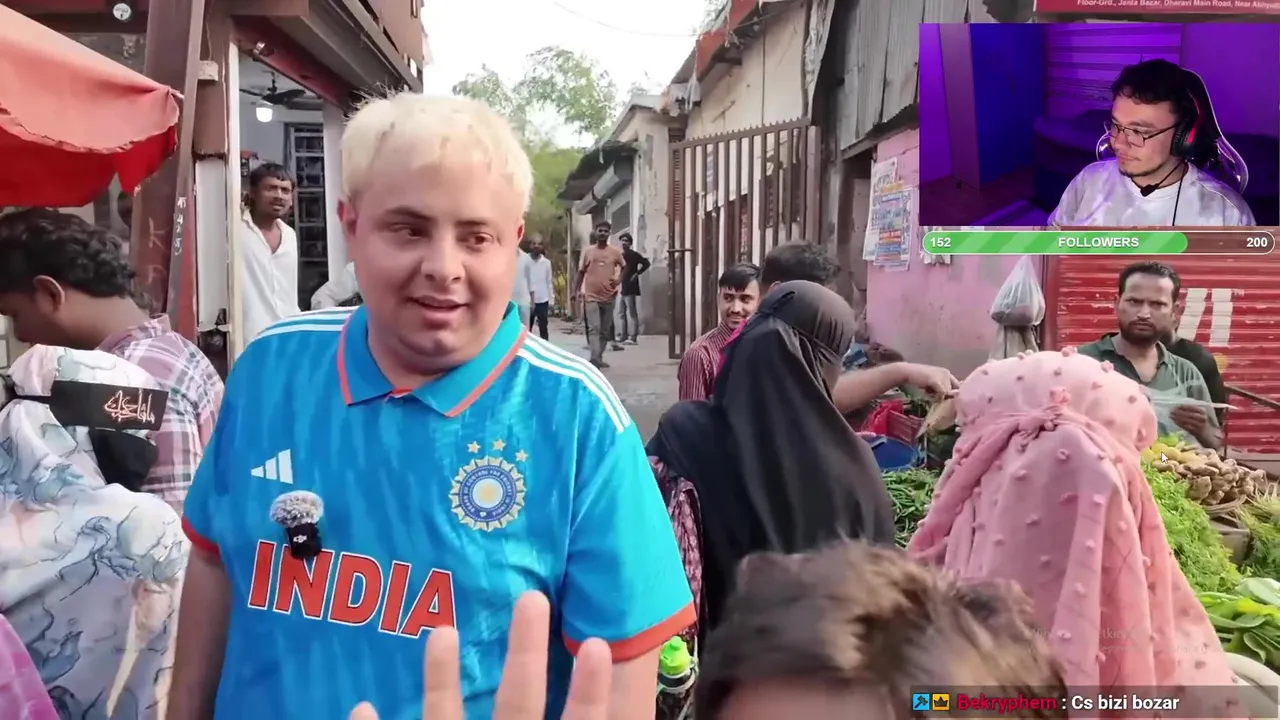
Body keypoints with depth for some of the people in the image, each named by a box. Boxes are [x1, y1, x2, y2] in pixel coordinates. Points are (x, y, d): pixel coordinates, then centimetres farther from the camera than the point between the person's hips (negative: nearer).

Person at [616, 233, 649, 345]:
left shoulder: (634, 255, -6)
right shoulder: (620, 255, 15)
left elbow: (646, 263, -12)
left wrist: (637, 274, -12)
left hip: (630, 288, -8)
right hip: (621, 287, 8)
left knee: (632, 313, -8)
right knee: (621, 312, 11)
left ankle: (633, 337, -9)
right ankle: (622, 335, 18)